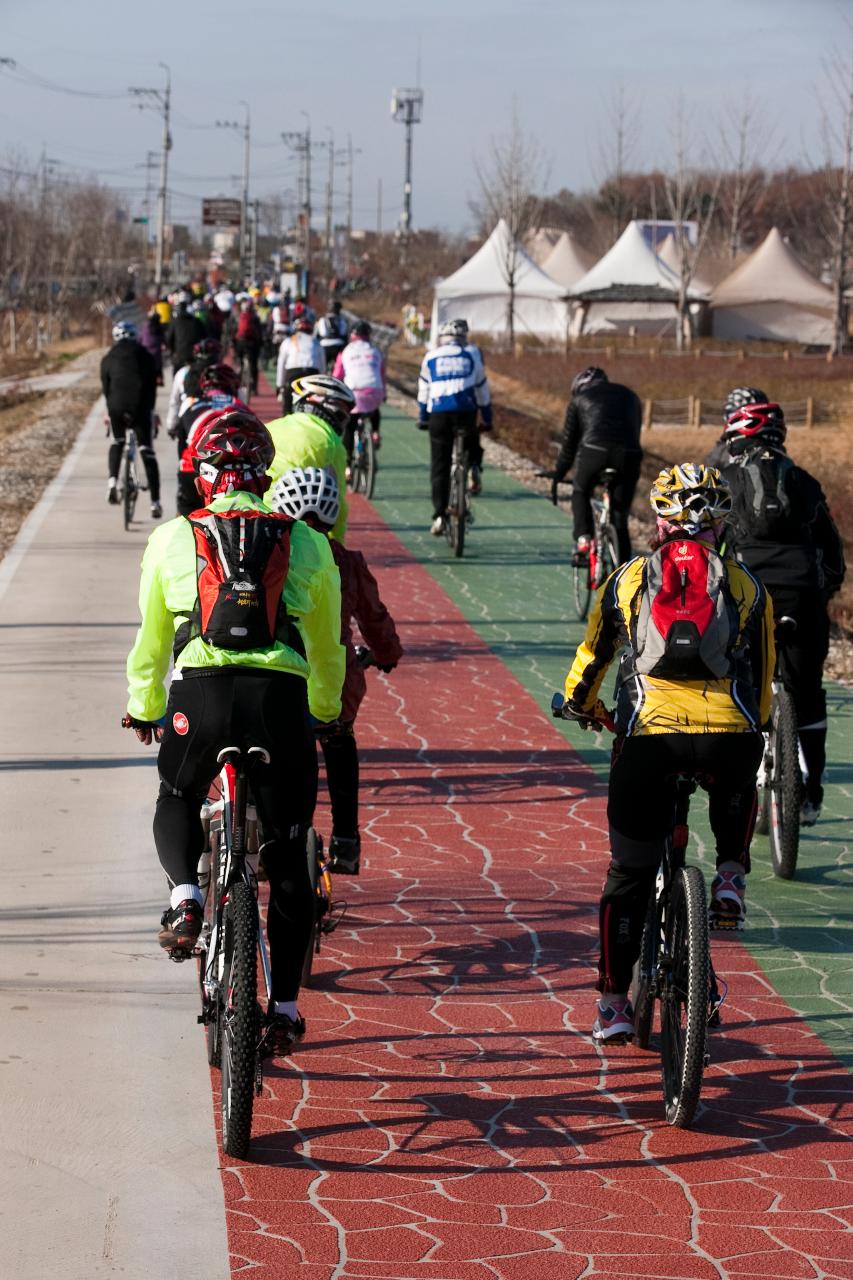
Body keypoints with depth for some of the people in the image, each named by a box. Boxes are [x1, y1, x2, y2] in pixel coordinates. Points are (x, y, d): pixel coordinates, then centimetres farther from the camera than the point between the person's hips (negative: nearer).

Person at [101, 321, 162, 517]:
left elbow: (106, 388, 15)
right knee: (147, 452, 4)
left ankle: (112, 481, 5)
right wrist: (150, 409, 25)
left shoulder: (108, 359, 14)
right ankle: (155, 502, -2)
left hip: (117, 407, 1)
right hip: (141, 407, -1)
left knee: (117, 442, 28)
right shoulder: (145, 357, 12)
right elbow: (152, 387, 14)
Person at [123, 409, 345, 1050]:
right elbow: (327, 648, 23)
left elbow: (151, 641, 20)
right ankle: (284, 1004, 16)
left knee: (177, 804, 29)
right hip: (281, 697, 1)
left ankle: (184, 892, 0)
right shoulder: (308, 544, 14)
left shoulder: (172, 540, 11)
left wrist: (143, 710, 37)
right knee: (288, 861, 14)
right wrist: (326, 711, 41)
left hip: (199, 692, -1)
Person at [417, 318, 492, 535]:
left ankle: (439, 516, 1)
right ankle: (474, 467, -6)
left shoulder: (431, 357, 17)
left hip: (438, 413, 0)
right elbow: (482, 389, 20)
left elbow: (423, 392, 21)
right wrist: (487, 418, 28)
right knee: (472, 443, 27)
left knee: (439, 467, 5)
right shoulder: (472, 355, 16)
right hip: (465, 410, 0)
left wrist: (422, 418, 33)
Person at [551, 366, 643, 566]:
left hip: (593, 451, -2)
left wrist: (557, 477, 28)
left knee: (580, 494, 26)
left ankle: (583, 540, 5)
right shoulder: (630, 396, 31)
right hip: (628, 455, 2)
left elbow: (568, 442, 21)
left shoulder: (580, 397, 21)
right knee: (620, 519, 12)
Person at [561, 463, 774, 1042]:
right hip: (730, 735, 0)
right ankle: (732, 876, 19)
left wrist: (580, 704, 45)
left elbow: (593, 653, 26)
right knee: (736, 786, 38)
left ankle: (614, 1004, 14)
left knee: (630, 876, 11)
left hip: (648, 735, 0)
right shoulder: (747, 585, 16)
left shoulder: (629, 578, 15)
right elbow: (763, 678, 22)